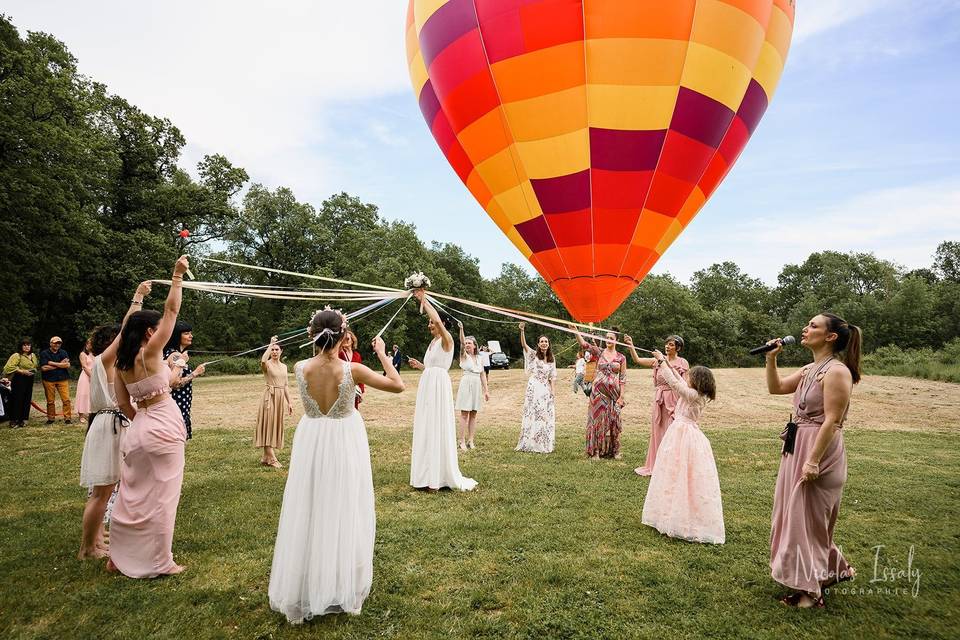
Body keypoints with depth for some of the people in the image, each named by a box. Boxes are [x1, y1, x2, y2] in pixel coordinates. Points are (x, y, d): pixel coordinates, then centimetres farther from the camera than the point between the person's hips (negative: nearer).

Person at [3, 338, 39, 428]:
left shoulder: (33, 355, 14)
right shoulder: (17, 356, -8)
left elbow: (37, 366, 29)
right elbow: (9, 367, -18)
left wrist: (34, 372, 13)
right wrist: (22, 371, -20)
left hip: (30, 380, 7)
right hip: (19, 380, -7)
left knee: (27, 400, 8)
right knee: (17, 400, -6)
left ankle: (23, 419, 16)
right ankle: (14, 421, 1)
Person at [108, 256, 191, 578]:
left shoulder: (121, 363, 7)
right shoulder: (149, 353, -13)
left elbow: (123, 404, 10)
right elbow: (172, 310, -12)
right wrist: (178, 276, -7)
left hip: (140, 427, 7)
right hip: (162, 426, -7)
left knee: (134, 492, 18)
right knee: (160, 495, 3)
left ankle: (120, 557, 29)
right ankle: (160, 562, 14)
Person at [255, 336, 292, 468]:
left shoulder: (284, 366, 12)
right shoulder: (267, 364, -6)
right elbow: (263, 361, -33)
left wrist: (289, 402, 12)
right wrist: (270, 344, -25)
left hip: (281, 397, 6)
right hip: (270, 397, -6)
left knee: (276, 426, 10)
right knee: (268, 425, -4)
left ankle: (265, 457, 20)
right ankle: (272, 459, -2)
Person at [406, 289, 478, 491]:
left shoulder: (446, 339, -9)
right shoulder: (433, 342, 17)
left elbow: (438, 319, -29)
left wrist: (424, 300, -22)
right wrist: (419, 365, 9)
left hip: (439, 386, -9)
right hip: (426, 385, 9)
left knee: (438, 428, -5)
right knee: (426, 429, 11)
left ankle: (438, 477, 4)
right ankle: (428, 475, 21)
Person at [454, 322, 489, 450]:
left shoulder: (478, 358, 11)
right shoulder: (464, 355, 0)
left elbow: (482, 375, 13)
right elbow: (461, 343, -19)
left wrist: (486, 390, 10)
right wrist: (461, 329, -34)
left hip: (477, 386, 4)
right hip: (466, 385, -4)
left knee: (473, 414, 6)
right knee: (464, 414, -4)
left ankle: (471, 440, 12)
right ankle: (462, 441, -1)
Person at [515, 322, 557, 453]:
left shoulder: (551, 359, 11)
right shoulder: (534, 355, -1)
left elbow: (552, 377, 10)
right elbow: (523, 344, -18)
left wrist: (553, 391, 1)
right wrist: (522, 331, -33)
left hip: (545, 389, 4)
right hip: (534, 387, -4)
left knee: (546, 415, 6)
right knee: (532, 415, -1)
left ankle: (544, 444, 17)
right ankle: (530, 444, 8)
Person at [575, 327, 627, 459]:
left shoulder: (621, 357, 4)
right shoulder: (599, 352, 3)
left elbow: (623, 378, 2)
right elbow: (584, 344, -10)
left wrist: (621, 396, -4)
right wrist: (576, 331, -24)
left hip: (613, 392, 0)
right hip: (599, 391, 0)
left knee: (613, 420, 6)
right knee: (598, 419, 1)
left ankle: (615, 451, 19)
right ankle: (596, 451, 8)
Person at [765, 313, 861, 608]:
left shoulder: (836, 371, -17)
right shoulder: (810, 369, 9)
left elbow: (832, 421, -21)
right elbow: (775, 387, 17)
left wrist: (813, 461, -23)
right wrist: (771, 358, 4)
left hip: (819, 450, -9)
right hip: (797, 447, 9)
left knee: (806, 517, 2)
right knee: (795, 513, 19)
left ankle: (810, 588, 19)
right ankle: (832, 569, 37)